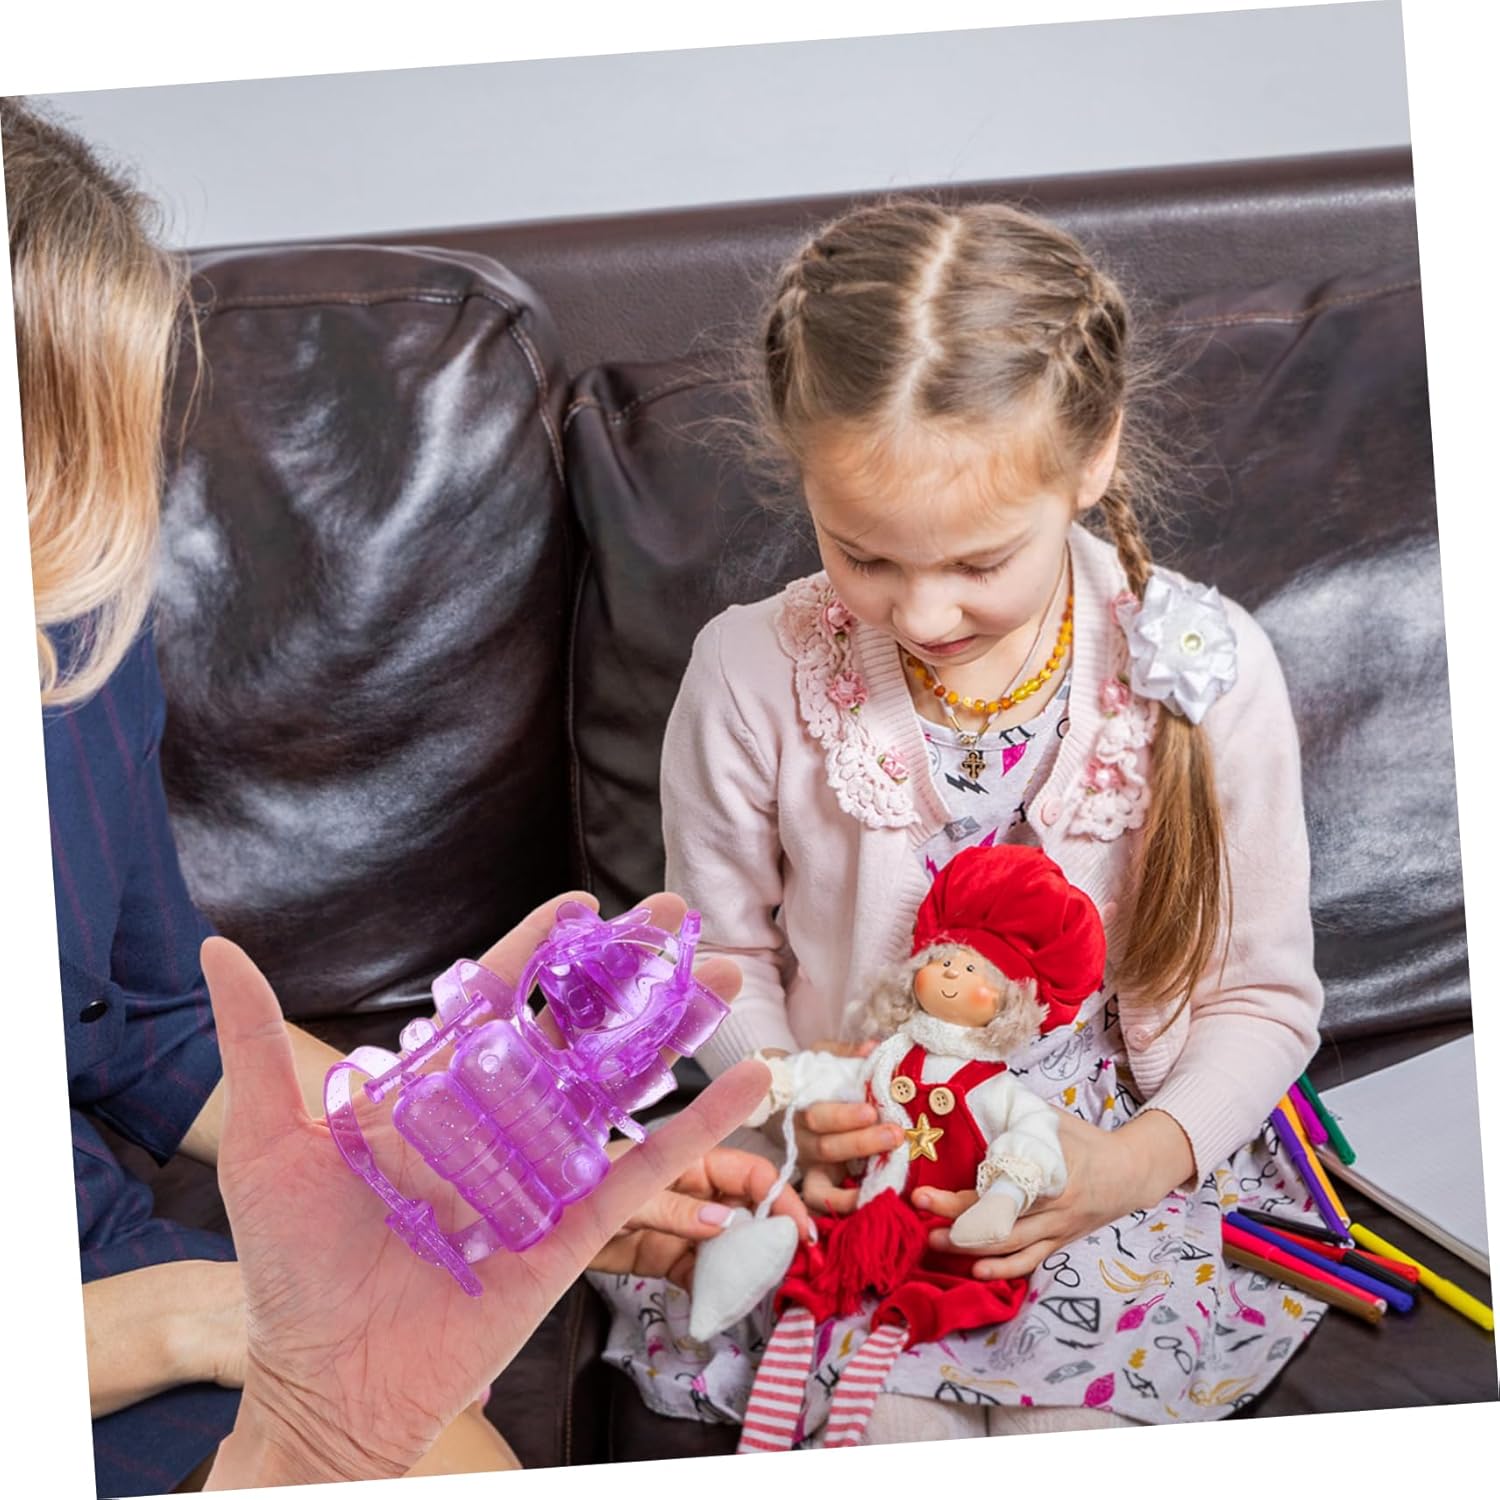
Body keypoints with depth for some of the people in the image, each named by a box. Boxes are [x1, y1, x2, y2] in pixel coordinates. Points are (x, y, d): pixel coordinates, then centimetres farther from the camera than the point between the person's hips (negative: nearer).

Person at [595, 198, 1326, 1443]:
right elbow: (725, 952, 2)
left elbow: (1261, 996, -3)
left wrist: (1133, 1163, -20)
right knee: (897, 1436, -18)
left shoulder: (1204, 671, -14)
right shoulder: (754, 678, -14)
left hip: (1112, 1157, 0)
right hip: (850, 1167, 0)